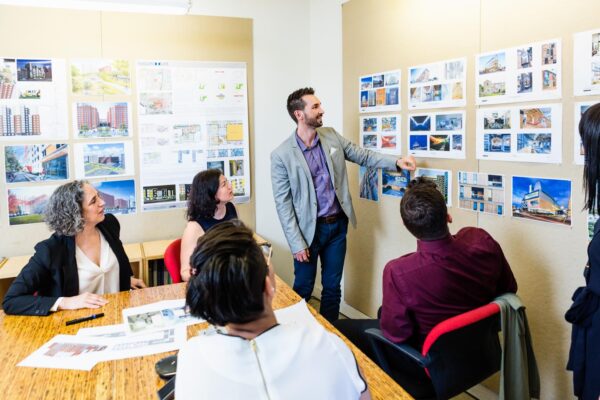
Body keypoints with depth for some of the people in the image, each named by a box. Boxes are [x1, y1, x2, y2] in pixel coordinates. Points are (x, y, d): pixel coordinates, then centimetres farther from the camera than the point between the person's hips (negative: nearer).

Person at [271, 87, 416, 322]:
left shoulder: (332, 137, 2)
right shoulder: (281, 155, -13)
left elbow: (363, 156, 9)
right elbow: (283, 203, -12)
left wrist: (397, 162, -8)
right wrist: (296, 244, -13)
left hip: (338, 224, 4)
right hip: (310, 229, -4)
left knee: (332, 287, 15)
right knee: (303, 289, 10)